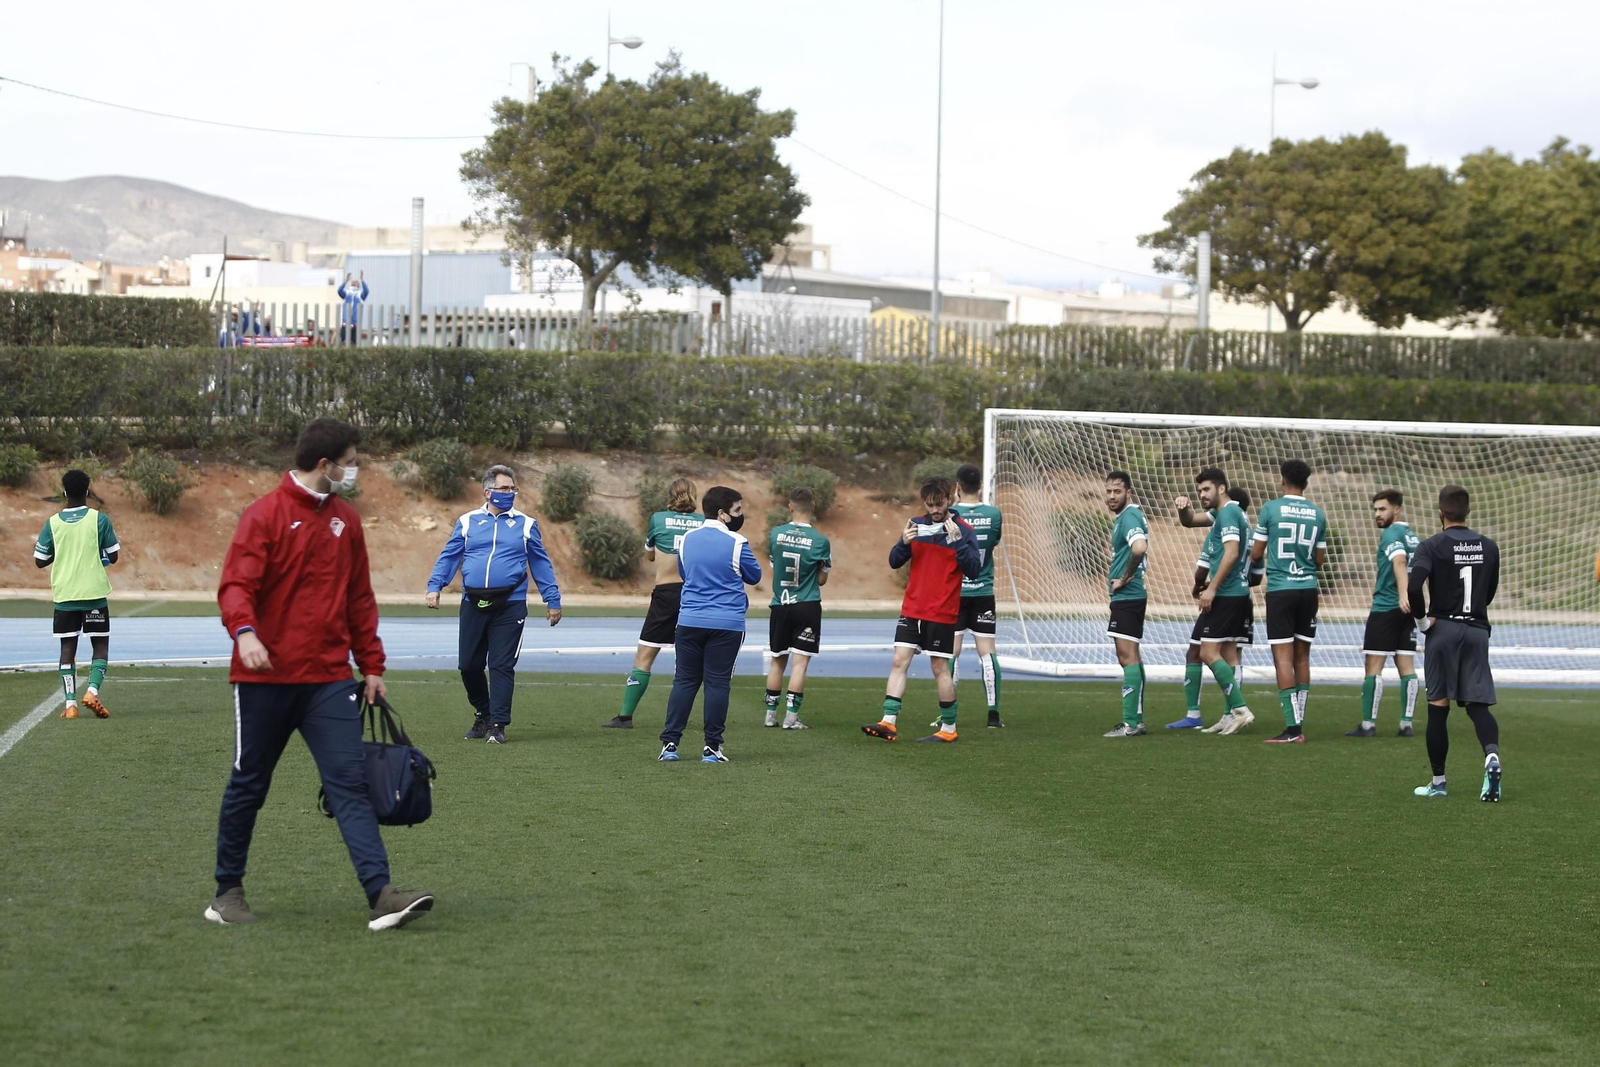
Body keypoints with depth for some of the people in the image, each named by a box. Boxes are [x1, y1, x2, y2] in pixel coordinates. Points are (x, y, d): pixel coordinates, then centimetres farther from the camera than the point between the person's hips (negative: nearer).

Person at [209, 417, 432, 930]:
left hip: (329, 677, 4)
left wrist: (371, 666, 15)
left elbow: (360, 599, 18)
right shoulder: (266, 514, -6)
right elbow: (236, 584, -14)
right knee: (247, 786, 8)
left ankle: (380, 895, -15)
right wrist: (244, 631, -33)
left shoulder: (346, 520, 12)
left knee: (350, 782, -7)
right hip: (265, 677, -4)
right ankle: (228, 891, 22)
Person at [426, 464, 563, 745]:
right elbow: (448, 557, 11)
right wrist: (434, 587, -3)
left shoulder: (525, 524, 9)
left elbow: (541, 564, 12)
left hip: (509, 606, -2)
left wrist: (553, 600, 10)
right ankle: (482, 716, 25)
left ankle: (497, 725, -2)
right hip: (473, 604, 2)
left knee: (502, 666, -6)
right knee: (468, 665, 5)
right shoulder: (467, 522, 10)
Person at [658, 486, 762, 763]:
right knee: (717, 683, 1)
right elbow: (754, 576, 6)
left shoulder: (687, 539, 7)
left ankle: (670, 743, 5)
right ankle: (712, 747, 3)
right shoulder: (736, 542, -8)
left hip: (690, 621, 4)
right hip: (727, 623, -4)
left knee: (684, 681, 9)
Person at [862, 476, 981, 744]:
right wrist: (904, 543, -14)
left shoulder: (962, 530, -8)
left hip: (942, 613, -5)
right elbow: (895, 562, 6)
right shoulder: (917, 524, 6)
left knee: (940, 668, 0)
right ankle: (888, 722, -3)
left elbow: (973, 570, -13)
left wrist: (957, 541, -25)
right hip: (912, 609, 5)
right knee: (899, 662, -2)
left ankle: (949, 729, 10)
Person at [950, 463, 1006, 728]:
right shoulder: (993, 514, -3)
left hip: (954, 592, -1)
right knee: (987, 652, 3)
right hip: (983, 592, 1)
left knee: (951, 653, 2)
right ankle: (993, 714, 1)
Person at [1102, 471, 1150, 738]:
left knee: (1128, 657, -10)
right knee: (1130, 658, 14)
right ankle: (1136, 720, 18)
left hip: (1126, 597, -11)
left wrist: (1125, 578, -21)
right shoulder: (1126, 516, 17)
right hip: (1130, 596, 11)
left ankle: (1131, 723, -11)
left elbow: (1139, 548, -33)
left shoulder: (1129, 517, -15)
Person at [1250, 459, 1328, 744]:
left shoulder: (1270, 509, -5)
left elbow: (1256, 554, 0)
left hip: (1280, 589, -4)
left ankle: (1292, 728, -12)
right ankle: (1299, 724, 12)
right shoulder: (1317, 514, 6)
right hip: (1308, 589, 4)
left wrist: (1259, 560, 22)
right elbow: (1320, 558, 13)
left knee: (1283, 656, -5)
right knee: (1302, 656, 11)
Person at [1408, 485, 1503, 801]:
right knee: (1478, 704, 4)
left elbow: (1413, 586, -22)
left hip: (1443, 629, -3)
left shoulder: (1432, 546, -8)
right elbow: (1490, 591, 14)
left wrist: (1422, 616, -7)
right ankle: (1492, 755, -25)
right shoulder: (1489, 547, 6)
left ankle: (1438, 782, 11)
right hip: (1477, 630, 3)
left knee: (1438, 706, 5)